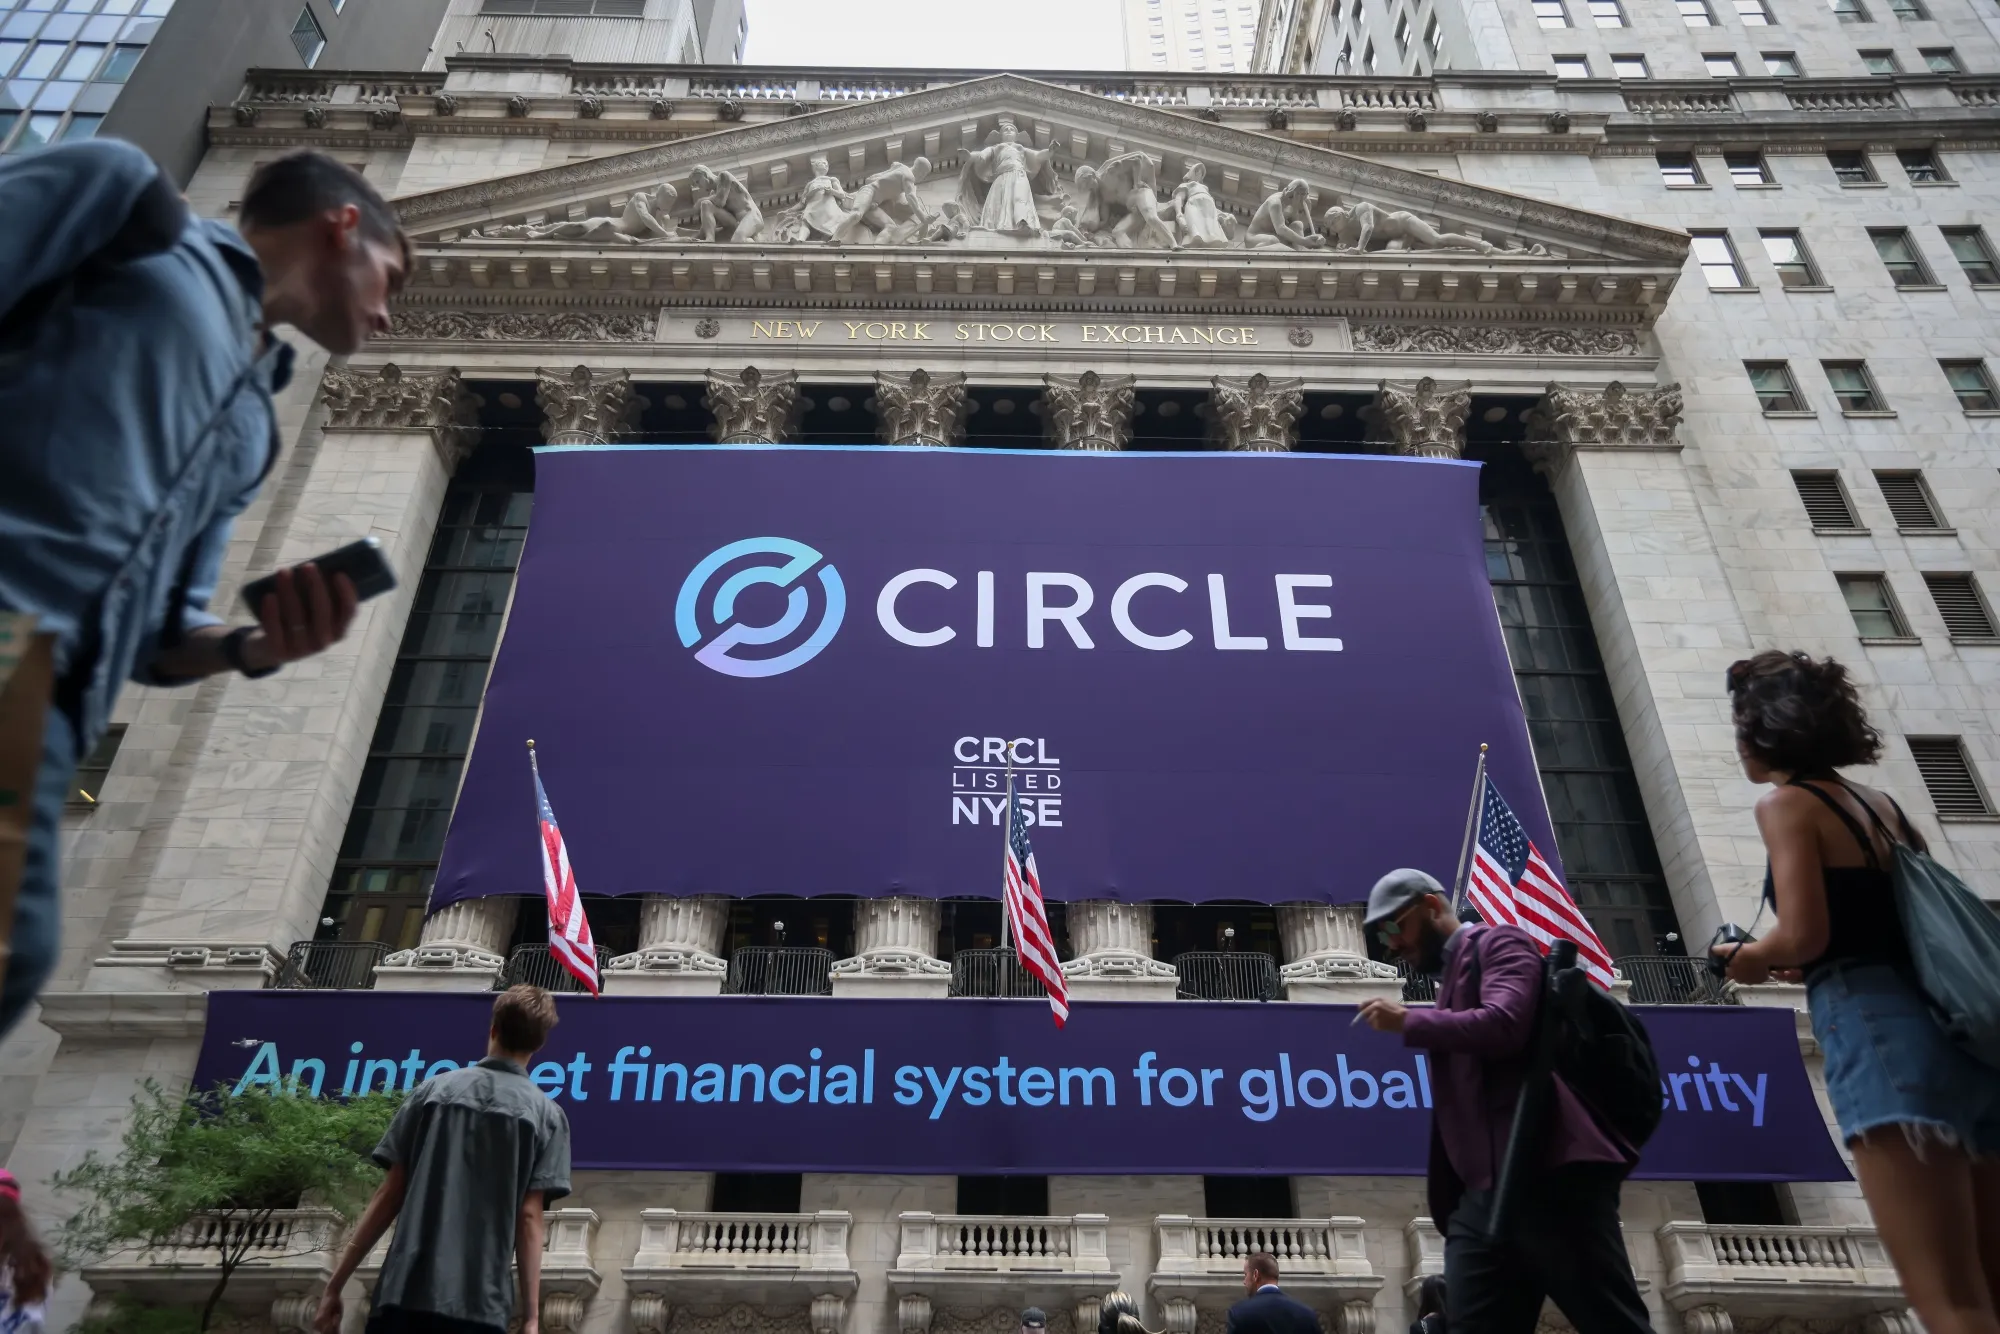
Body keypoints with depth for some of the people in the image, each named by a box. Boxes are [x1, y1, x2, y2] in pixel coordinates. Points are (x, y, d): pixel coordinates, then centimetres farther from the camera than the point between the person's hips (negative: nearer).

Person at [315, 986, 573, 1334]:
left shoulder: (433, 1090, 8)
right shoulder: (546, 1115, 4)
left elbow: (389, 1195, 6)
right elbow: (528, 1217, -3)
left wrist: (335, 1285, 12)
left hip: (403, 1293, 1)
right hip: (478, 1306, -1)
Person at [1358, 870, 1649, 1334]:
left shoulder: (1498, 943, 4)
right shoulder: (1450, 982, 26)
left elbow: (1502, 1025, -17)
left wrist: (1409, 1021, -6)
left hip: (1550, 1172, -8)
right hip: (1482, 1194, 8)